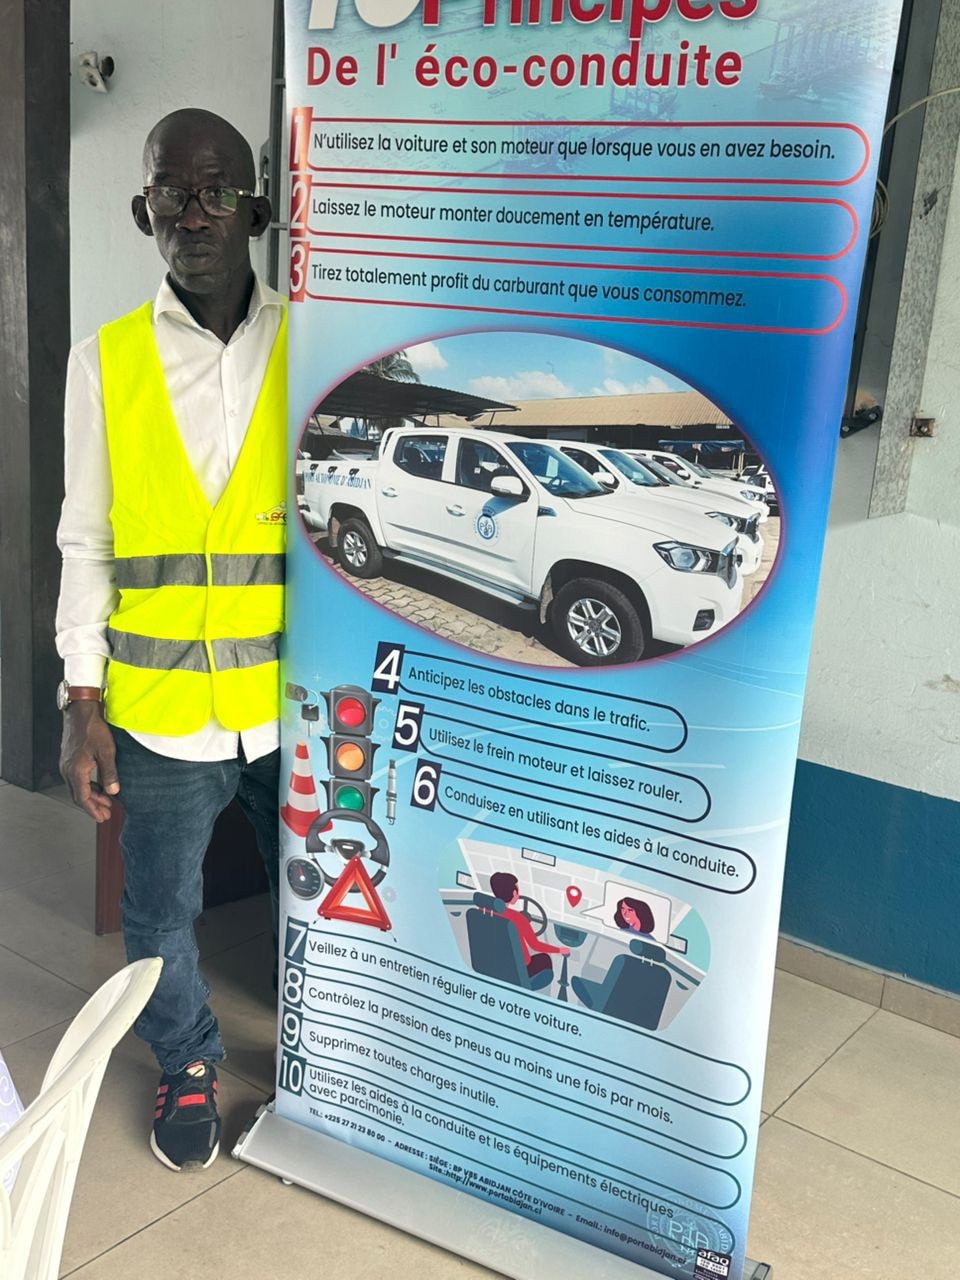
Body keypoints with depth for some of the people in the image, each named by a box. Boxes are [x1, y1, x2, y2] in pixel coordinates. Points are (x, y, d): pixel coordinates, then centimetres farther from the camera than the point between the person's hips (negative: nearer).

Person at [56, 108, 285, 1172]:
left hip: (294, 707, 0)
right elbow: (85, 543, 3)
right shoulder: (105, 362, 0)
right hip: (157, 712, 1)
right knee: (159, 917, 16)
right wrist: (81, 704, -1)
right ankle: (187, 1065, 44)